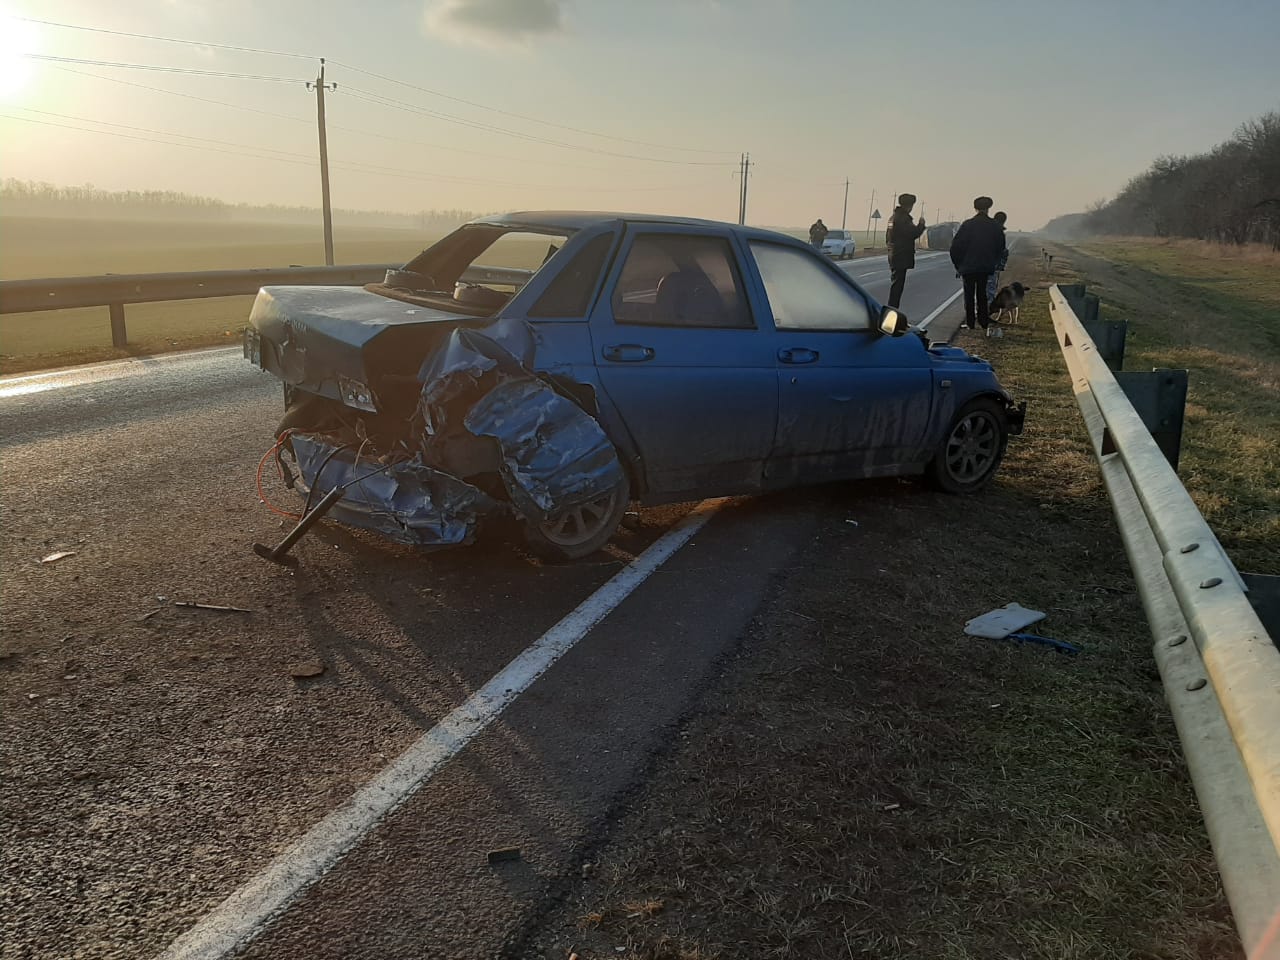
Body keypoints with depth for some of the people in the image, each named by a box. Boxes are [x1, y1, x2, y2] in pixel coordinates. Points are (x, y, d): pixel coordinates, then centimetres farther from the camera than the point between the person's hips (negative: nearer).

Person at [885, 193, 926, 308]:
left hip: (894, 256, 10)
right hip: (901, 257, -10)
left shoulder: (893, 217, 14)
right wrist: (921, 224, -4)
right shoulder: (903, 218, -16)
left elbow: (887, 237, 21)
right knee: (897, 285, -7)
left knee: (895, 284, 15)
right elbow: (914, 233, -22)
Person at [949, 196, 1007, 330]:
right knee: (982, 294, 15)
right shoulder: (995, 226, -1)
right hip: (986, 267, 3)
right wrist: (992, 263, 18)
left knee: (969, 294, 5)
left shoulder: (967, 225, -11)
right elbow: (1001, 248, 7)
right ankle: (983, 322, 15)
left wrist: (958, 265, 2)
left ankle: (970, 323, 4)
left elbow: (956, 247, -9)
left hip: (968, 266, -3)